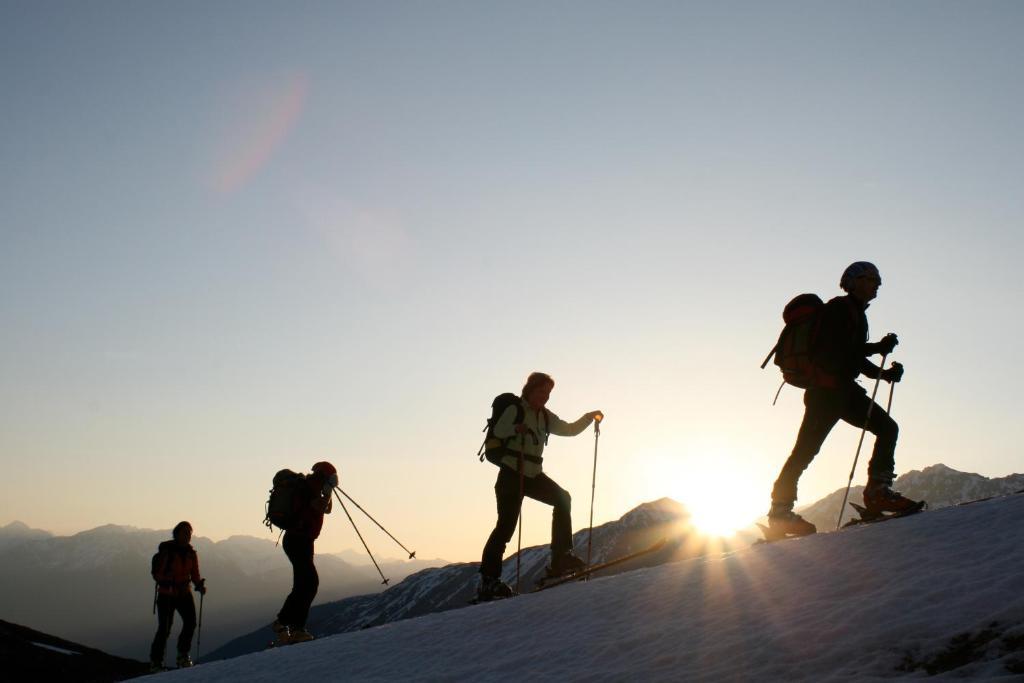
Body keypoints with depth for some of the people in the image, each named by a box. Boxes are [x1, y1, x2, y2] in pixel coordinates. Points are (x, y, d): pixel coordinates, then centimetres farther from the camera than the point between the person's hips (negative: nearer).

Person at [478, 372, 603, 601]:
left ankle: (561, 557, -4)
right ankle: (488, 578, -9)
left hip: (533, 475, 7)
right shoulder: (514, 410, -7)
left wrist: (589, 417, 8)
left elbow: (569, 429, 22)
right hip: (511, 473, -7)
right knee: (506, 524, -13)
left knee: (563, 499, -6)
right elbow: (498, 431, -22)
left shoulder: (545, 416, 15)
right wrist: (515, 429, -43)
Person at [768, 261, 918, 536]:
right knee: (808, 447, -9)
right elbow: (834, 351, -18)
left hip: (844, 388, 9)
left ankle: (877, 492, -2)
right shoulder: (839, 308, -6)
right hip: (827, 387, -9)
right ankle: (780, 509, -5)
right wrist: (878, 348, -18)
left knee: (887, 427, 0)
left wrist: (885, 373, 9)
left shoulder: (856, 314, 22)